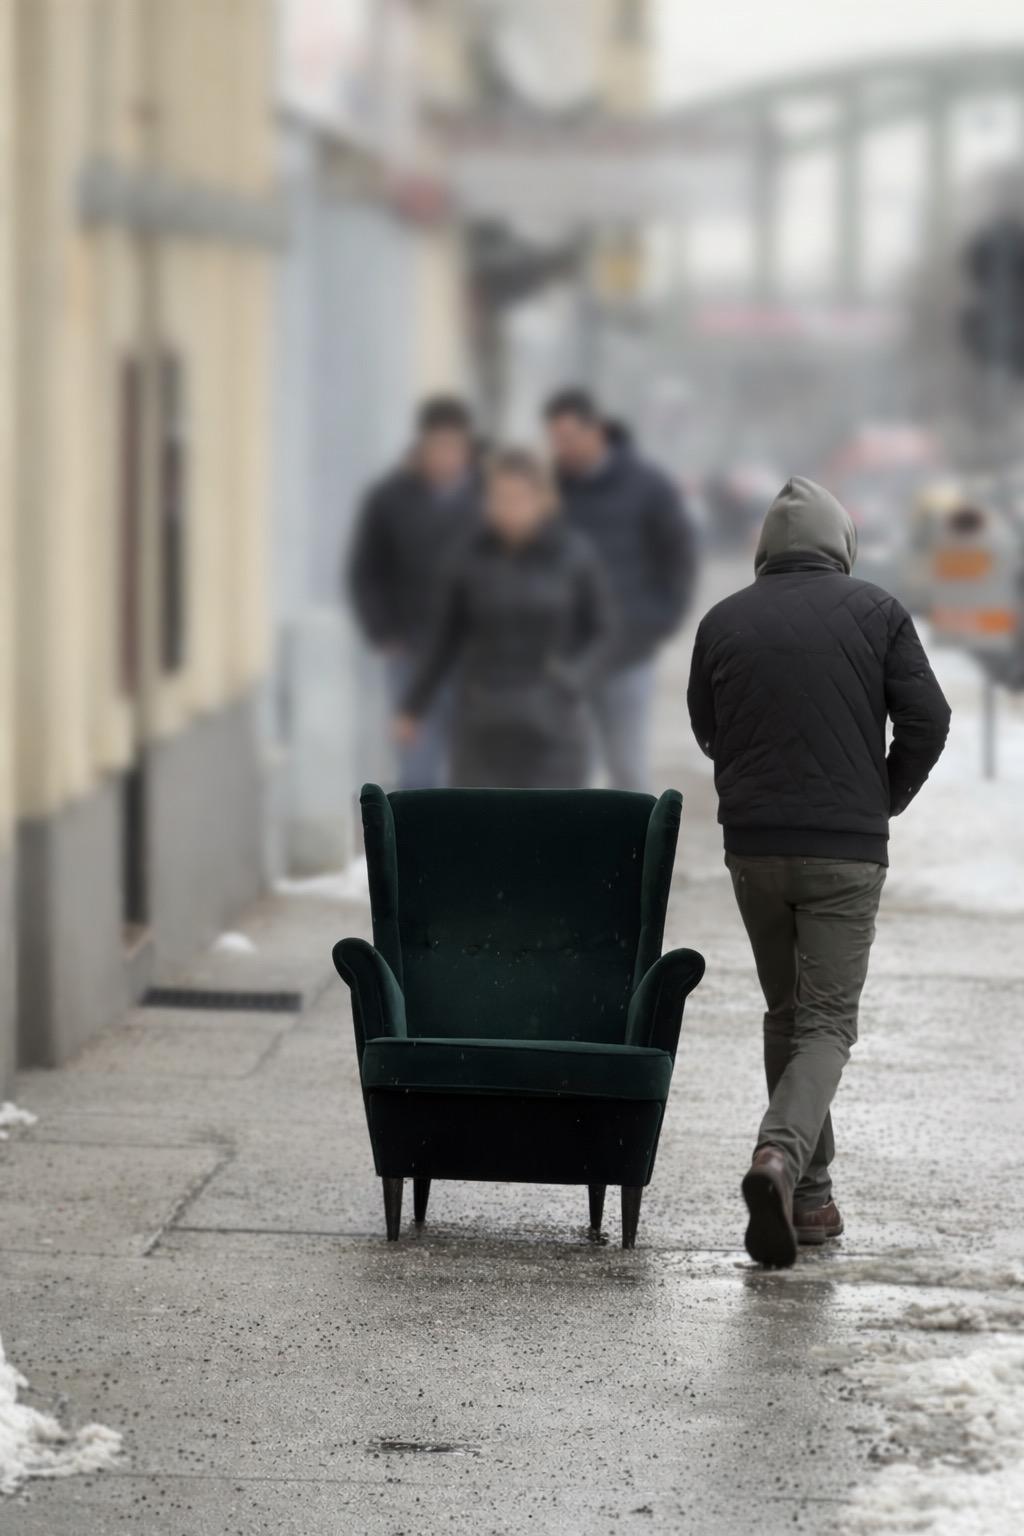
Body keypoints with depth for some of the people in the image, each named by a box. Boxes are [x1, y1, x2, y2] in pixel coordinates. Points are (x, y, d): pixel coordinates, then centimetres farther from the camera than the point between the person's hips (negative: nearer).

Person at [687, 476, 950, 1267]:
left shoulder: (724, 621, 3)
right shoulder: (874, 611, -3)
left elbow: (708, 730, 12)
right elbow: (926, 719, -5)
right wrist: (887, 801, 11)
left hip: (753, 845, 3)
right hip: (846, 849, -3)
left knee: (786, 1016, 16)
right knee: (827, 1023, -1)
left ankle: (810, 1197, 17)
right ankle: (781, 1155, -26)